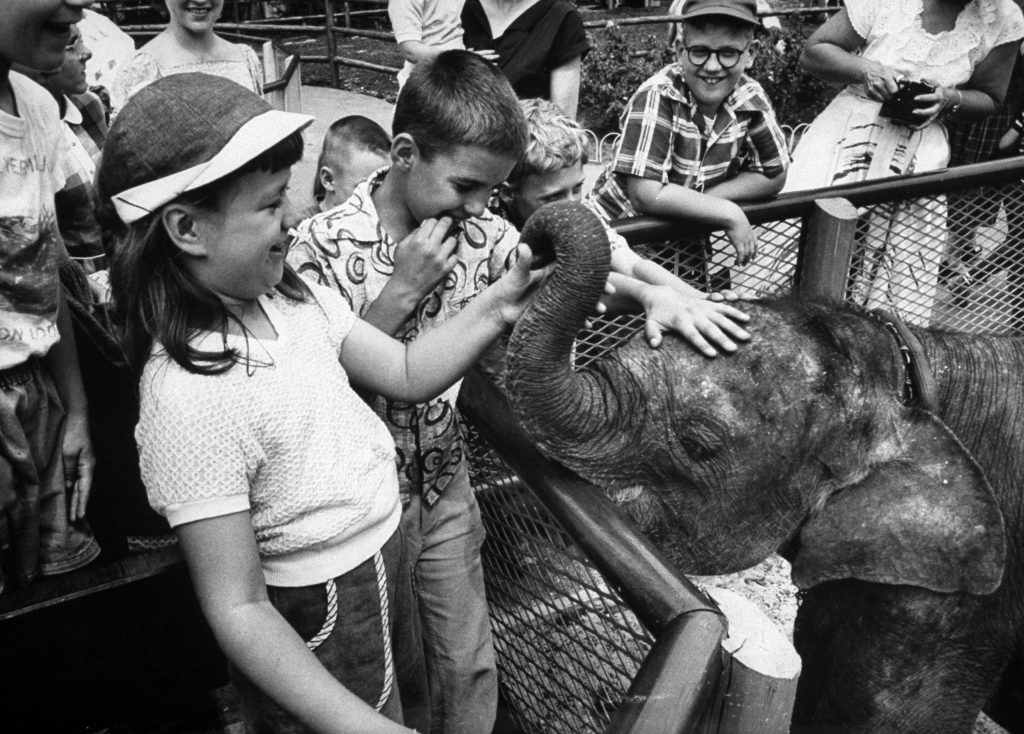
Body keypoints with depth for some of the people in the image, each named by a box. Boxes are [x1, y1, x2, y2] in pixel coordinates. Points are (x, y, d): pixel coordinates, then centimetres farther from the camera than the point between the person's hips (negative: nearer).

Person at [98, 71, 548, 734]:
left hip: (385, 561, 7)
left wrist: (496, 308, -14)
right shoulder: (190, 396, -30)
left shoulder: (288, 295, -8)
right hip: (316, 632, -7)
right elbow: (238, 610, -26)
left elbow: (406, 373, 0)